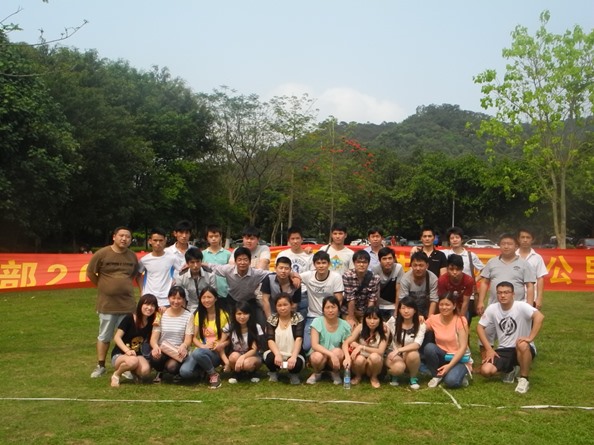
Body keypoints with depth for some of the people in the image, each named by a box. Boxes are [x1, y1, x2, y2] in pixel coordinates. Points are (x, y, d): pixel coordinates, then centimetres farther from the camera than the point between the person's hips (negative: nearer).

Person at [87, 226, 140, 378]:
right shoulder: (102, 254, -9)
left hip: (127, 303, 3)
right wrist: (104, 287, 5)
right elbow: (90, 273, -1)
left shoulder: (132, 256, 3)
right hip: (107, 303, -3)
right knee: (104, 336, 9)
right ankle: (100, 366, 21)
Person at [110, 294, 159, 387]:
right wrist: (127, 351, -31)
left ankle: (131, 371, 6)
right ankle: (116, 375, -6)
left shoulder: (152, 322, 0)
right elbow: (117, 337, -16)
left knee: (145, 371, -30)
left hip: (137, 354, 3)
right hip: (119, 355, -3)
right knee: (133, 361, -38)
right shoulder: (129, 318, -13)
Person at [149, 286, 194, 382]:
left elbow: (188, 339, -5)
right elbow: (154, 338, -2)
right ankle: (160, 372, 5)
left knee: (172, 367, -33)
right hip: (162, 350, 2)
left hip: (178, 352, -1)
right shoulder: (161, 314, 4)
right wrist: (155, 346, -26)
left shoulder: (188, 316, 0)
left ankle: (176, 373, 8)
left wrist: (183, 346, -30)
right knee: (155, 356, -33)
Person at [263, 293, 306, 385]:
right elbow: (270, 340, -11)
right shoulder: (271, 319, 2)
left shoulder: (298, 318, -4)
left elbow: (299, 339, -16)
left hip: (293, 355, -2)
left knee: (297, 362, -34)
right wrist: (277, 354, -31)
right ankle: (274, 372, 5)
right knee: (270, 357, -32)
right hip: (277, 354, 2)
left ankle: (293, 374, 4)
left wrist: (293, 357, -33)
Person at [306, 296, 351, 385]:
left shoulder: (345, 325, -10)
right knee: (318, 356, -35)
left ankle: (335, 373, 1)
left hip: (335, 358, 1)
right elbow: (314, 345, -23)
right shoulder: (317, 322, -14)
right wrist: (331, 354, -36)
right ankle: (317, 373, 1)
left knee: (337, 352, -32)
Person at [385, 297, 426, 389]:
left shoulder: (420, 325, -11)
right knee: (399, 367, -36)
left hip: (410, 355, 1)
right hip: (394, 354, -1)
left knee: (413, 354, -36)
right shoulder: (393, 321, -8)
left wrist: (399, 350, -35)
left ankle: (413, 378, -4)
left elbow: (417, 345, -24)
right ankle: (394, 375, 4)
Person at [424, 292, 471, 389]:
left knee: (451, 381, -32)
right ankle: (437, 376, -5)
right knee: (429, 347, -29)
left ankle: (460, 374, 4)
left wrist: (449, 365, -26)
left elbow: (463, 347, -18)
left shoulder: (461, 320, -16)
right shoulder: (433, 319, -5)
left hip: (458, 358, -4)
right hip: (442, 355, 4)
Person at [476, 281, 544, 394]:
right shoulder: (492, 309, -4)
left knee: (522, 345, -40)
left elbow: (539, 316, -33)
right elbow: (480, 327, 3)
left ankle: (524, 379, -14)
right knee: (485, 370, -19)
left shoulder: (521, 306, -16)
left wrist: (530, 338, -39)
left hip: (523, 350, -4)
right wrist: (489, 349, -4)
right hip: (503, 350, 4)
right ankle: (510, 370, 17)